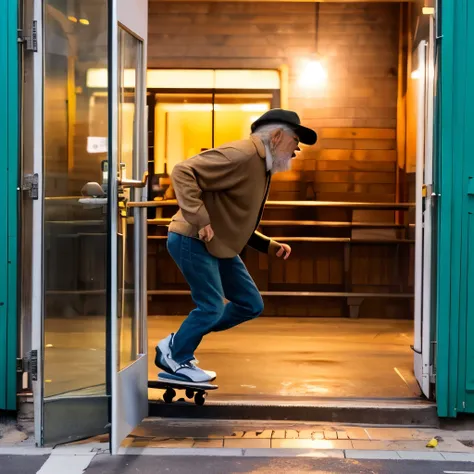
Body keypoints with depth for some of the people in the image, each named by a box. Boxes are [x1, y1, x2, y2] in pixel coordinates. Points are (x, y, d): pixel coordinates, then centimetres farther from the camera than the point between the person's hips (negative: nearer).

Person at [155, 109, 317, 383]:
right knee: (212, 307, -9)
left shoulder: (263, 167, 14)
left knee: (251, 305, 9)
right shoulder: (242, 155, -19)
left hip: (221, 246, 10)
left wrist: (270, 246, 7)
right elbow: (183, 172, -27)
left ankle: (179, 343, 18)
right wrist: (199, 220, -31)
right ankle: (175, 359, 15)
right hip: (193, 241, -10)